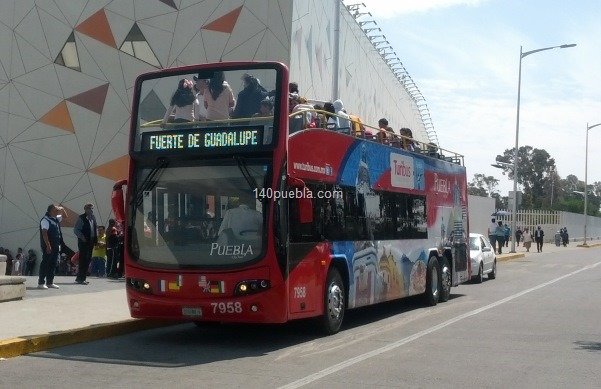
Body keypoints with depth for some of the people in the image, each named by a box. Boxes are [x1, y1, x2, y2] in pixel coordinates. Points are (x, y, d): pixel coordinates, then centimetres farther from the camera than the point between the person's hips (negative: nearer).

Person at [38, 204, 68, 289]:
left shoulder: (56, 219, 14)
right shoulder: (45, 220, -11)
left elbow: (65, 216, 33)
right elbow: (44, 233, -19)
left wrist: (62, 209, 14)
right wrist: (48, 245, -24)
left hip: (56, 246, 9)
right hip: (48, 247, -9)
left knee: (53, 264, 11)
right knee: (45, 264, -6)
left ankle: (50, 282, 17)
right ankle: (41, 283, -2)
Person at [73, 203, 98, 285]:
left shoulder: (93, 218, 13)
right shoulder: (81, 218, -8)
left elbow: (96, 227, 25)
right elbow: (76, 230, -10)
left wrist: (96, 237, 12)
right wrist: (82, 237, -17)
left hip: (91, 241, 7)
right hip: (84, 242, -7)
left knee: (88, 259, 9)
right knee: (83, 259, -8)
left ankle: (82, 278, 17)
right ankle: (80, 279, -3)